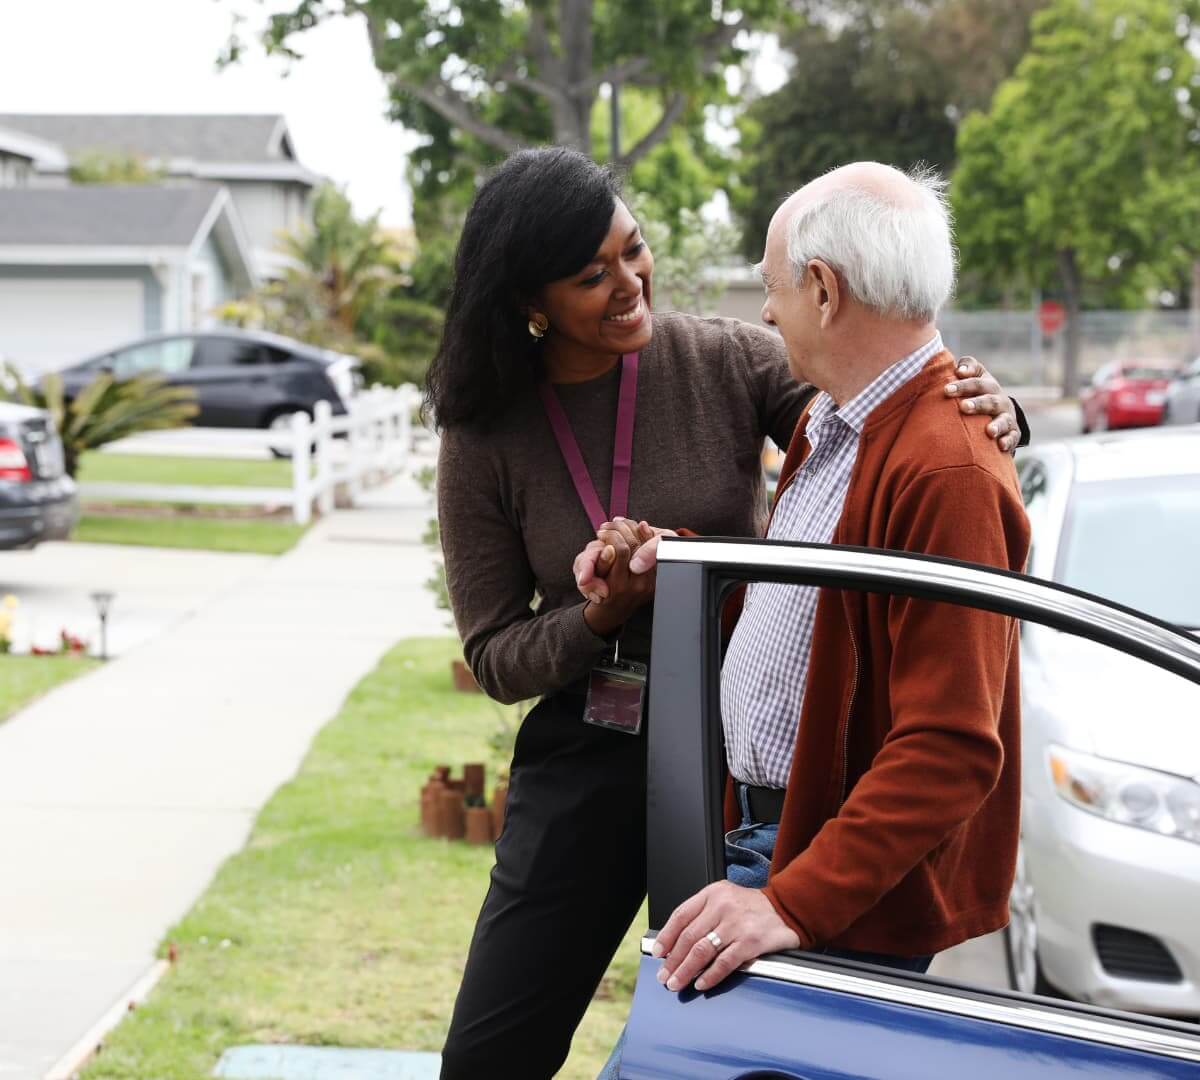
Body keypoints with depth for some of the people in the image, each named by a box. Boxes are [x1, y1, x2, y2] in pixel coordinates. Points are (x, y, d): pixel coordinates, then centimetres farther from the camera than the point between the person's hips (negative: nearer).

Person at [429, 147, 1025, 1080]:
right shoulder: (487, 440, -6)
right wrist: (604, 613, -21)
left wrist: (986, 414, -27)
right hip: (588, 755, 1)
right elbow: (493, 655, -2)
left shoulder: (725, 361, -8)